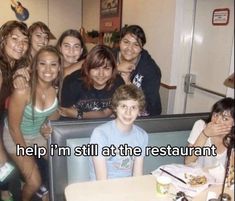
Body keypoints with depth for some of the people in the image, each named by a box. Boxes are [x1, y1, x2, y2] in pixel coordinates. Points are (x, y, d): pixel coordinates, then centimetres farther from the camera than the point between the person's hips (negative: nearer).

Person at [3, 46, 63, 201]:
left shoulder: (57, 88, -18)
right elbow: (14, 127, -21)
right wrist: (26, 156, -11)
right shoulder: (23, 91, -33)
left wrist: (48, 127, -16)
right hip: (17, 136, -4)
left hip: (39, 133, 5)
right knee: (34, 183, -5)